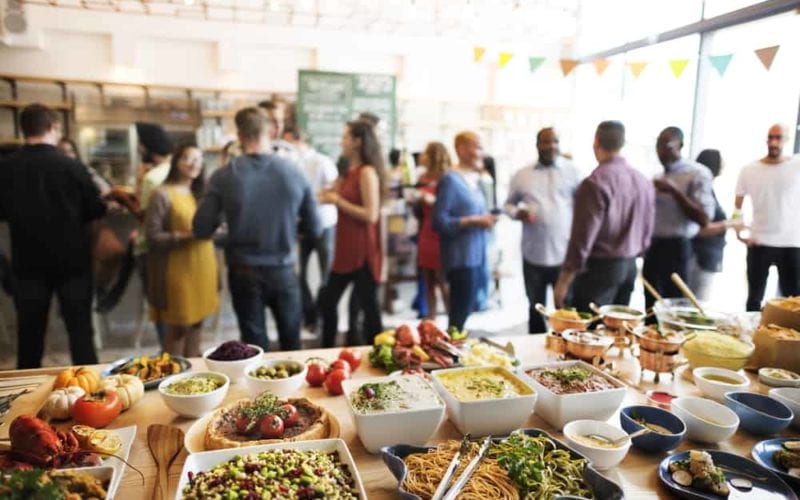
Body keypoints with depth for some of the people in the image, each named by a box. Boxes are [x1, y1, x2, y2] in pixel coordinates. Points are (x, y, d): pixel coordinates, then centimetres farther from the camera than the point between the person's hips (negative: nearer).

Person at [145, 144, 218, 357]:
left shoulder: (200, 193, 14)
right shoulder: (162, 194, -9)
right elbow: (152, 236, -13)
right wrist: (187, 236, -22)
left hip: (202, 267, 7)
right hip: (178, 270, -7)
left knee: (197, 322, 14)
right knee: (177, 327, 1)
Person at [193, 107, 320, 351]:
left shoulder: (223, 176, -11)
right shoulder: (295, 172, -8)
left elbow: (201, 230, -7)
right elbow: (314, 228, -1)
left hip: (244, 272, 0)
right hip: (283, 271, 1)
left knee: (255, 347, 14)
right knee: (291, 344, 19)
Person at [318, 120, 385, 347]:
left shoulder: (367, 173, -13)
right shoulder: (349, 172, 13)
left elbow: (371, 215, -21)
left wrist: (338, 201, -15)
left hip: (362, 251, -9)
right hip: (345, 249, 9)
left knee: (368, 305, 2)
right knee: (327, 300, 15)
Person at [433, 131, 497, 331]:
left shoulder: (474, 180, 15)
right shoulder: (450, 180, -11)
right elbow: (439, 222, -17)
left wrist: (485, 220, 4)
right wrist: (474, 221, -19)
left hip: (476, 256, 9)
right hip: (461, 258, -9)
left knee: (465, 312, 14)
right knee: (459, 315, -4)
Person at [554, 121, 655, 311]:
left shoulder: (595, 183, -17)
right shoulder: (643, 181, 6)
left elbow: (582, 238, -19)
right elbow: (647, 232, 11)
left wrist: (563, 280, -12)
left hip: (600, 267, -7)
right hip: (630, 266, 8)